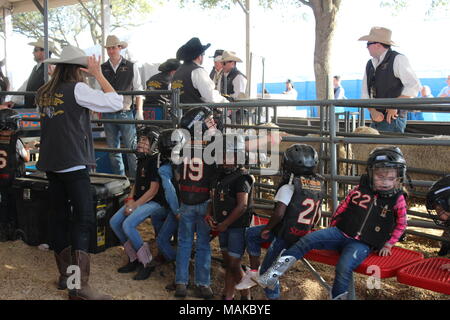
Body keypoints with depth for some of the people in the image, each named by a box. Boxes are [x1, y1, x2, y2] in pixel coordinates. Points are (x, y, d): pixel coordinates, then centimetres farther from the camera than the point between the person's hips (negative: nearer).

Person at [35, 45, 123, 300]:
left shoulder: (44, 93, 10)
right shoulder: (77, 89, -10)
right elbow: (115, 102, -14)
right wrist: (98, 74, -4)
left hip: (51, 164, 8)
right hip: (74, 164, -7)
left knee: (61, 218, 15)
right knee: (83, 221, -5)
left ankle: (65, 274, 25)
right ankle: (80, 287, -8)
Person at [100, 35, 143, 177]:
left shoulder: (131, 67, 3)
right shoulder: (102, 68, 8)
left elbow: (138, 90, 3)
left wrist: (139, 112, -3)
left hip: (125, 113, -2)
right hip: (108, 114, 3)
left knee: (132, 148, -3)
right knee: (113, 149, 8)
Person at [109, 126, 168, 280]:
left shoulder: (156, 160, -16)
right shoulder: (142, 159, 12)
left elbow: (153, 190, -19)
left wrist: (135, 205, -17)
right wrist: (130, 199, 2)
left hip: (154, 202, -10)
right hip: (138, 200, 10)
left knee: (128, 225, -25)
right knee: (114, 222, 0)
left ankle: (147, 263, -11)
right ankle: (134, 259, 11)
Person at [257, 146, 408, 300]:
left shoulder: (398, 199, -4)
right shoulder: (360, 189, 0)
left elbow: (401, 224, 10)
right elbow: (343, 207, 11)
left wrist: (388, 244, 9)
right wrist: (333, 225, 14)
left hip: (363, 244, -3)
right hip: (341, 232, 3)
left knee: (344, 266, -30)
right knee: (308, 239, -15)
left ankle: (338, 296, -9)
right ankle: (280, 265, -11)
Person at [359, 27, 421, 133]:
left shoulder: (397, 59, -6)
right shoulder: (370, 64, 13)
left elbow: (414, 86, -15)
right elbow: (365, 94, 10)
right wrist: (372, 111, -7)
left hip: (393, 120, -6)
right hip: (376, 120, 6)